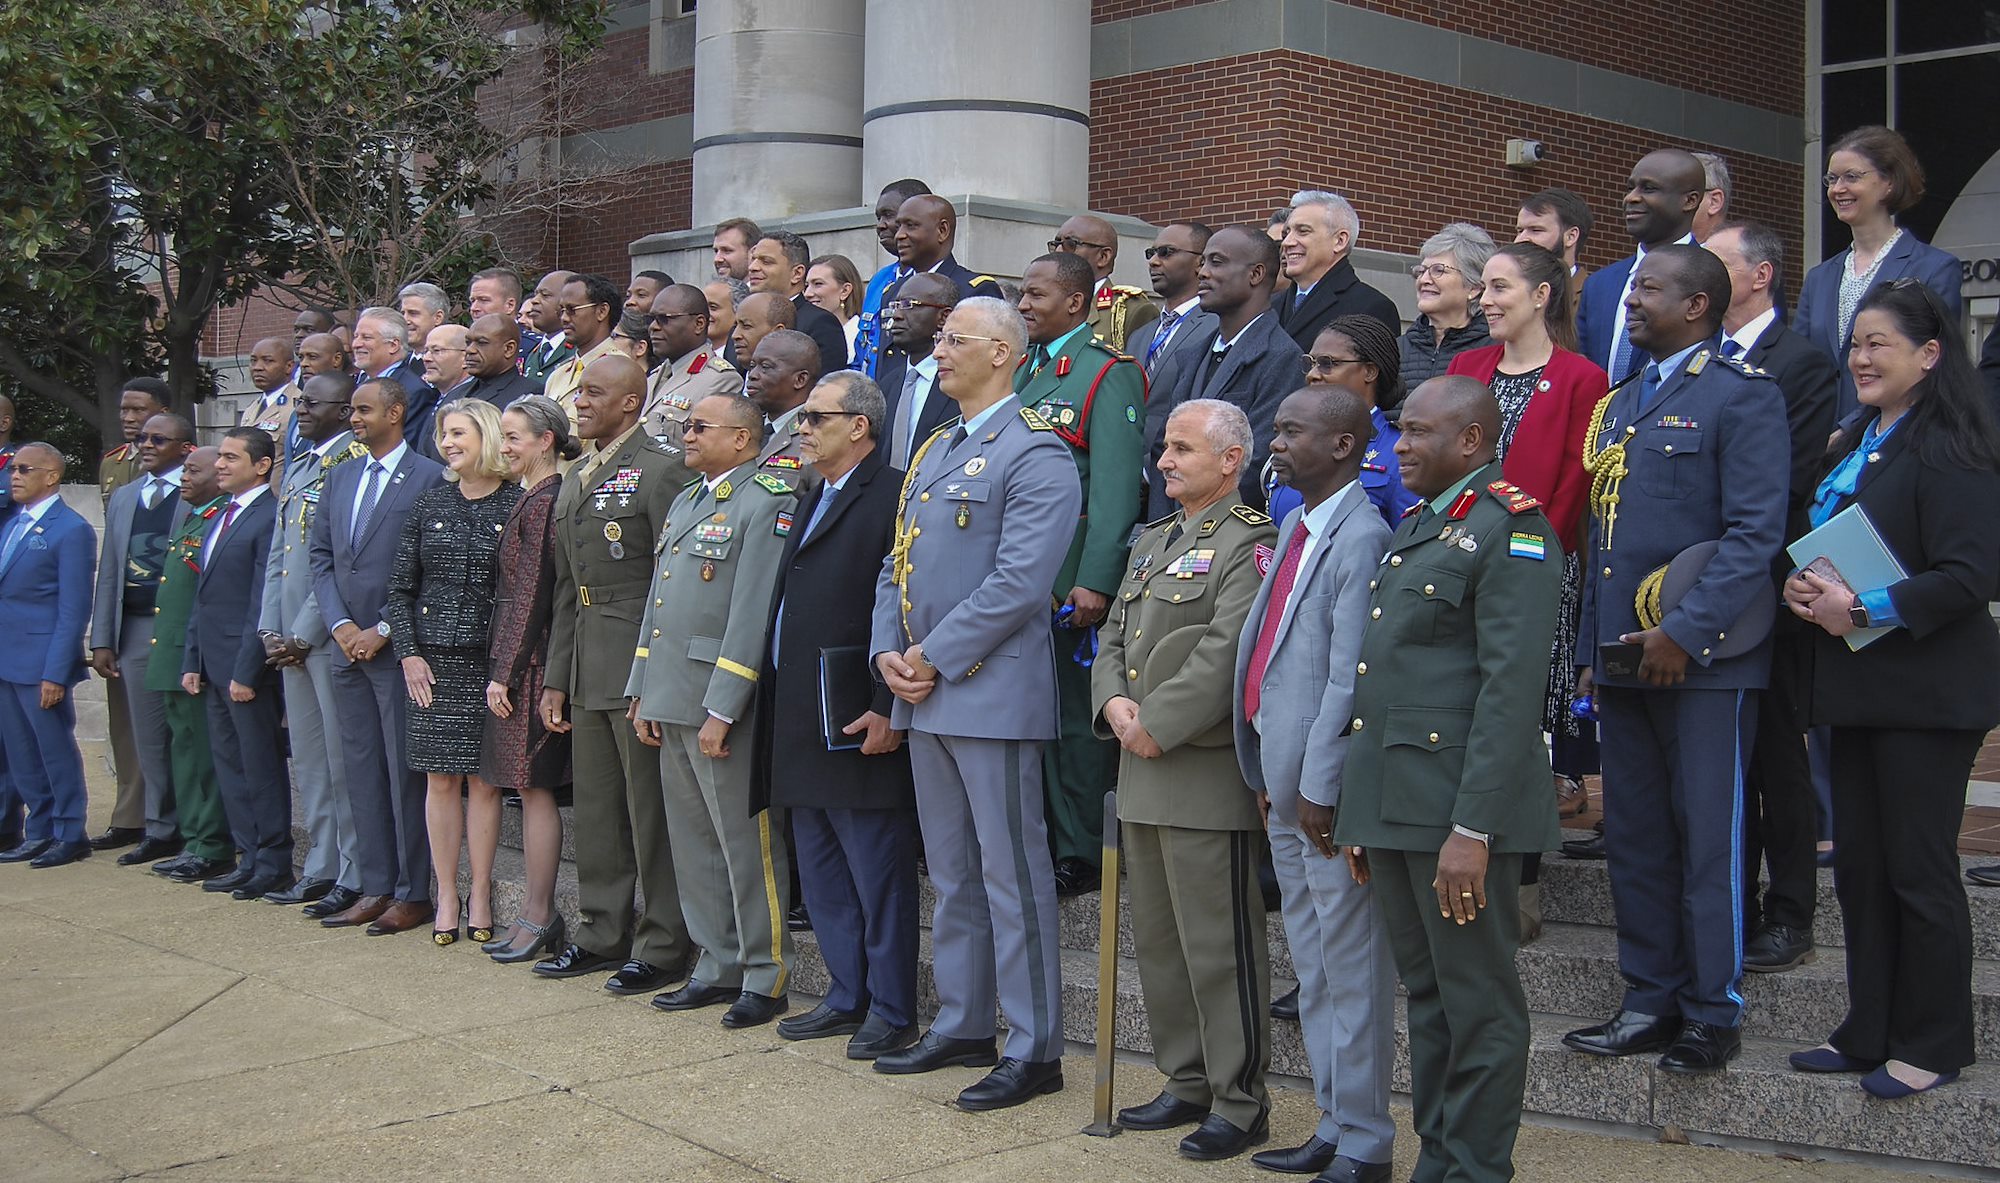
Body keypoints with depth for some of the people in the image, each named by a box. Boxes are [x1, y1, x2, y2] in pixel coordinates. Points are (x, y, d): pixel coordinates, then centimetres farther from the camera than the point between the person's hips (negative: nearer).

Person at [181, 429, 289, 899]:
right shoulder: (221, 518, 17)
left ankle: (274, 865, 7)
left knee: (261, 766, -1)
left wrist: (246, 670, -18)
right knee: (229, 764, 12)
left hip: (247, 666, -9)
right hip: (215, 665, 9)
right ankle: (249, 858, 20)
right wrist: (192, 662, 15)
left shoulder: (269, 518, -12)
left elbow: (263, 603, -17)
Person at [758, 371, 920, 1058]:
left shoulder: (893, 497, -11)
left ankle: (892, 1013, 8)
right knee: (822, 879, 15)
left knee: (879, 879, -1)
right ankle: (847, 998, 26)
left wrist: (888, 709, -22)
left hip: (858, 726, -10)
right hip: (800, 730, 10)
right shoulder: (813, 502, 19)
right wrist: (776, 709, 17)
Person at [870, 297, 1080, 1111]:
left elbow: (1018, 581, -19)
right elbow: (896, 565, 18)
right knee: (951, 875, 16)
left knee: (1011, 874, -3)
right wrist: (889, 653, 2)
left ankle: (1034, 1049, 5)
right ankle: (962, 1027, 27)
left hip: (992, 692, -9)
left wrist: (935, 660, -16)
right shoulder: (932, 453, 18)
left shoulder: (1034, 455, -10)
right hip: (923, 695, 9)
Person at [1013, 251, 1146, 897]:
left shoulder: (1108, 373, -8)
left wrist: (1095, 580, -22)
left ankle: (1081, 854, 9)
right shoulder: (1025, 371, 16)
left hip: (1073, 579, -7)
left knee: (1077, 715, 0)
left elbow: (1116, 483, -16)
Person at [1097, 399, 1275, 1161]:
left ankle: (1240, 1104, 8)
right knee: (1157, 940, 15)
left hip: (1207, 776, -9)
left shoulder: (1249, 543, -10)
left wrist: (1157, 724, -18)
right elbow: (1113, 635, 17)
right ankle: (1187, 1084, 27)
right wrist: (1113, 703, -2)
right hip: (1144, 775, 9)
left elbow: (1227, 651, -20)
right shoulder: (1152, 542, 19)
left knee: (1219, 946, -3)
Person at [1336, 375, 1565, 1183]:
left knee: (1478, 1003, 1)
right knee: (1426, 995, 16)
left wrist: (1473, 828, -21)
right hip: (1392, 807, 9)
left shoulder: (1509, 527, -9)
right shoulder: (1416, 527, 19)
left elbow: (1511, 689, -17)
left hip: (1457, 812, -9)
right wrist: (1361, 816, 17)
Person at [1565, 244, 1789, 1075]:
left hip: (1703, 661, -7)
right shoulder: (1618, 406, 18)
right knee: (1633, 839, 11)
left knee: (1707, 841, 0)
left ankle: (1713, 1013, 10)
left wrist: (1686, 631, -19)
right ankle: (1650, 1002, 20)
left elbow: (1757, 532, -14)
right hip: (1623, 660, 7)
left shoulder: (1743, 396, -5)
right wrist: (1592, 650, 16)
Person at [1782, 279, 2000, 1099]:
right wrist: (1807, 589, 2)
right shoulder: (1860, 446, 14)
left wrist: (1864, 608, -20)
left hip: (1926, 694, -9)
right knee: (1858, 866, 12)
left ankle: (1932, 1045, 13)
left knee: (1919, 870, 0)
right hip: (1858, 691, 9)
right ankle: (1870, 1034, 23)